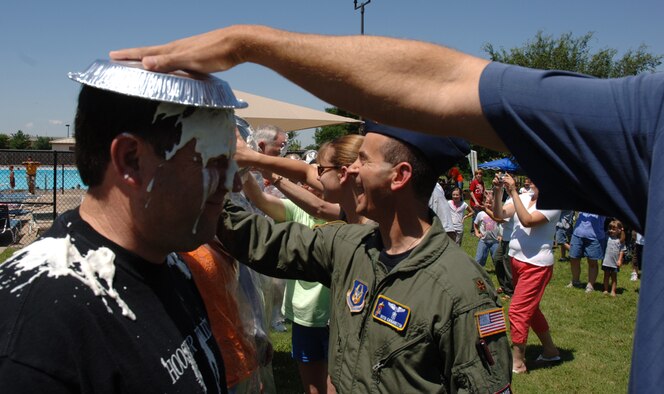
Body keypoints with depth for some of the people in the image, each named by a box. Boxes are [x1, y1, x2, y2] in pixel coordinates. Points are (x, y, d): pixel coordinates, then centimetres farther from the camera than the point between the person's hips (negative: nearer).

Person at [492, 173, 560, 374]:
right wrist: (498, 191, -18)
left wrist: (513, 191, -27)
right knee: (530, 309, 20)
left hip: (536, 265, -8)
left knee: (518, 310, -8)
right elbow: (499, 214, -4)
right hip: (517, 260, 8)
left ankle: (517, 362, 4)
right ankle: (550, 350, 38)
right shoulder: (524, 198, 4)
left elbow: (527, 221, -29)